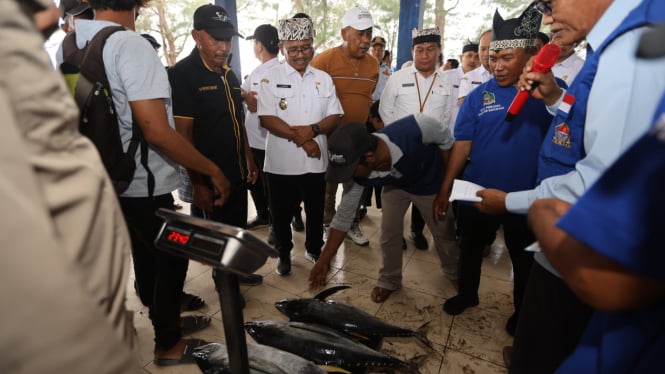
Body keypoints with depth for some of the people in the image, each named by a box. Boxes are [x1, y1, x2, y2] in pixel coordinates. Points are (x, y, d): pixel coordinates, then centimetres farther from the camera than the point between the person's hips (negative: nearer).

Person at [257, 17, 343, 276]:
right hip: (281, 162, -2)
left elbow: (335, 117, 2)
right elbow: (267, 119, -12)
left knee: (316, 211, 17)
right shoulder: (270, 77, -4)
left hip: (315, 161, 3)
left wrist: (312, 130, -17)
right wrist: (300, 138, -18)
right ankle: (284, 253, 35)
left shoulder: (324, 78, 7)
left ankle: (314, 249, 40)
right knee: (281, 214, 12)